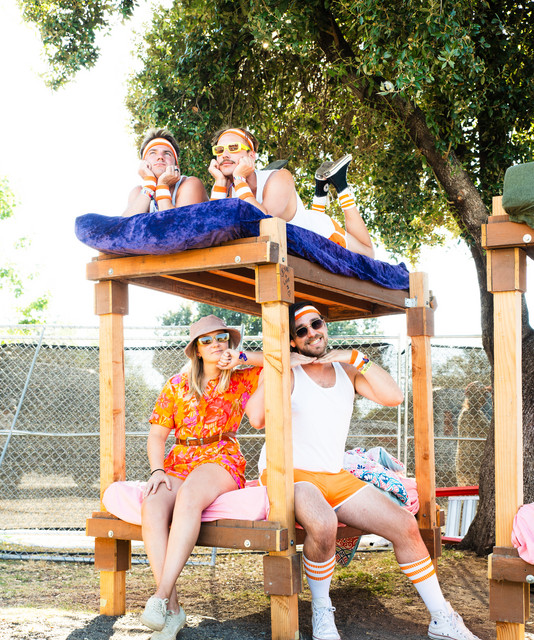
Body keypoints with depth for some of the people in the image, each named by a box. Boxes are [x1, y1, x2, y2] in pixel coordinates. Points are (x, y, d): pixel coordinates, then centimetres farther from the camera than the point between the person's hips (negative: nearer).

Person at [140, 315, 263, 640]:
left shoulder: (241, 380, 12)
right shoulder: (178, 385, 16)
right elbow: (157, 434, 12)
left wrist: (242, 356, -4)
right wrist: (158, 470, -6)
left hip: (221, 459, -2)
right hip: (179, 462, 2)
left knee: (188, 496, -38)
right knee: (153, 505, -32)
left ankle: (162, 594, -42)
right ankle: (172, 608, -34)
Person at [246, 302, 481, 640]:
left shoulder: (346, 370, 12)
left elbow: (394, 397, -4)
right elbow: (257, 418, -20)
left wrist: (357, 358, -9)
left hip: (336, 477, 5)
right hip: (288, 473, -5)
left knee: (406, 527, -8)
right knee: (323, 524, -38)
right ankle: (322, 612, -12)